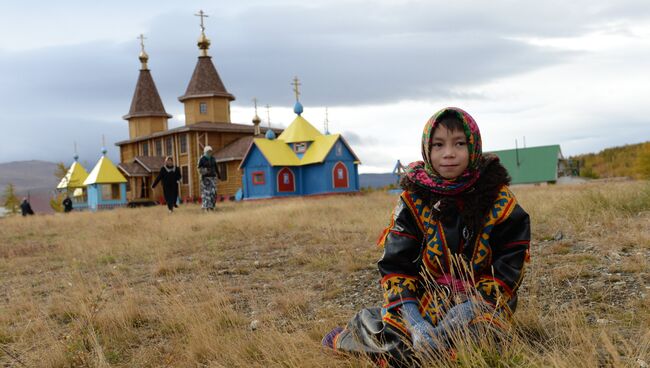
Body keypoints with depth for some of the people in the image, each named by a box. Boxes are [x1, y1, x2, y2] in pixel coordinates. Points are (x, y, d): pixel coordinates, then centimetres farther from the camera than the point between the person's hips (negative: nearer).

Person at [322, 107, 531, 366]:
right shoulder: (413, 199, -3)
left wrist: (470, 308, -20)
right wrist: (414, 321, -22)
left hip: (482, 299, 0)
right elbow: (396, 265, -7)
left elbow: (508, 264, -5)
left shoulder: (498, 200, -5)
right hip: (426, 295, 0)